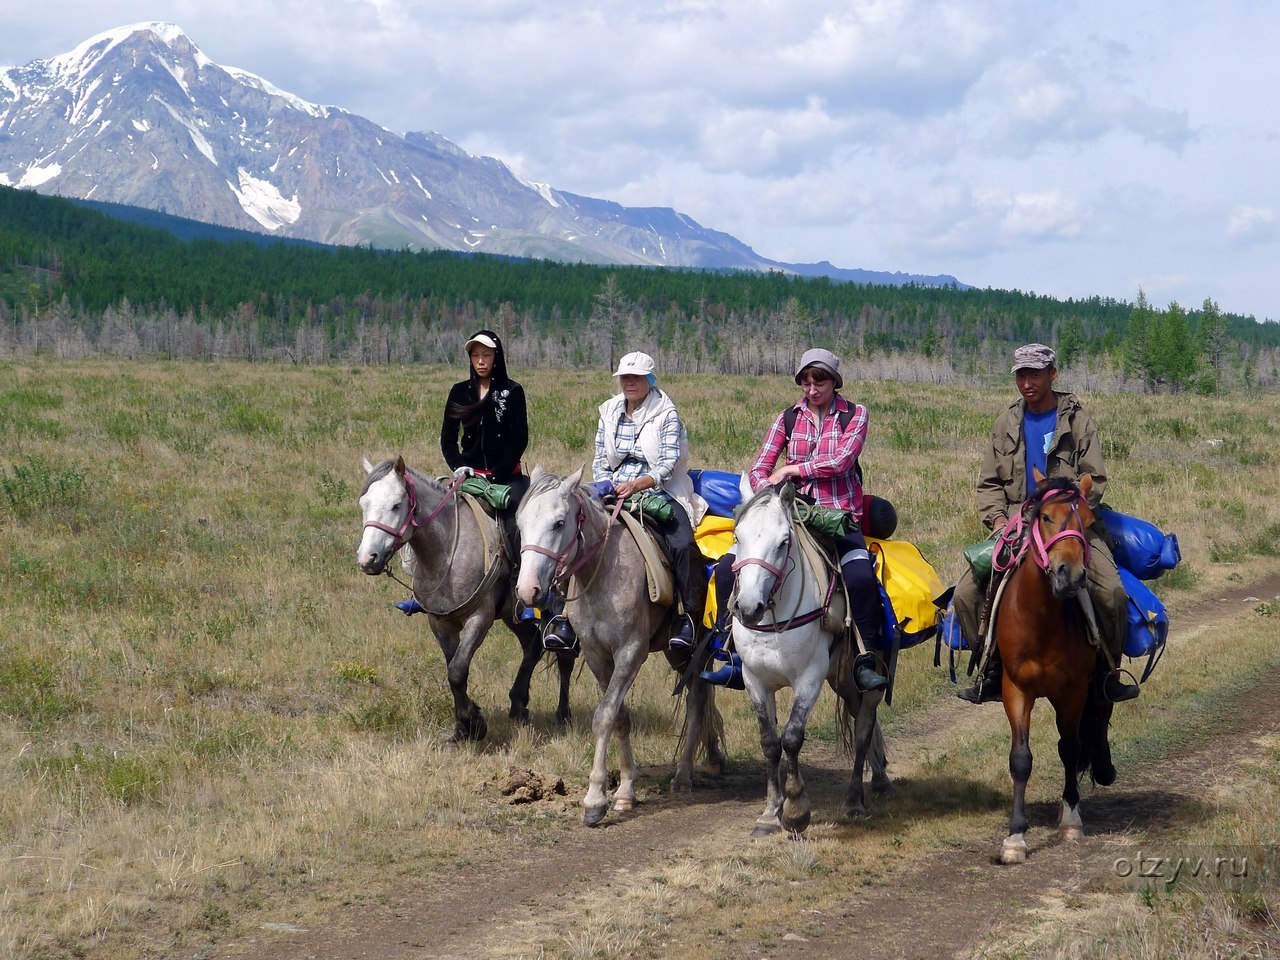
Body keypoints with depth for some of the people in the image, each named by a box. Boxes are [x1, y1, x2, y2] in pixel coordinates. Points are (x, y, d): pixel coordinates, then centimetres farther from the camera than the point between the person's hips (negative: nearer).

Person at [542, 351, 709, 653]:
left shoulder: (666, 414, -1)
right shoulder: (609, 412, 12)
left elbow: (668, 464, -10)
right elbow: (600, 459, 16)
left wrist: (637, 484, -26)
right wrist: (603, 482, -7)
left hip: (658, 493, -4)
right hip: (615, 492, 4)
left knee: (682, 545, -31)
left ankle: (689, 617, -19)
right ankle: (568, 615, -12)